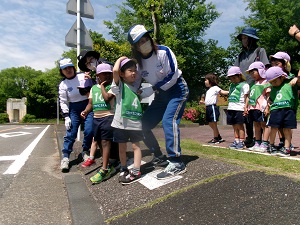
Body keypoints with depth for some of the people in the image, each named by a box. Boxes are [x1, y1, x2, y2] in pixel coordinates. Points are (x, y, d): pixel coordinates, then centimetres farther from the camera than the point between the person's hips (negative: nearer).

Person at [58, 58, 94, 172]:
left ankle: (85, 152, 17)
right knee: (70, 133, -3)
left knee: (89, 131, -5)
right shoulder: (63, 85, 1)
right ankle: (65, 157, 7)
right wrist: (66, 117, -6)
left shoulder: (83, 76, -3)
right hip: (74, 109, 0)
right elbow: (63, 102, 0)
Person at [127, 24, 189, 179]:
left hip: (177, 89, -6)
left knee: (168, 120, -28)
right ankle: (159, 158, 17)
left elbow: (172, 76, -20)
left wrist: (155, 87, -13)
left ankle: (176, 164, -21)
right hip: (161, 94, 6)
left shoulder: (163, 51, -17)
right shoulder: (137, 63, -3)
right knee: (143, 125, 1)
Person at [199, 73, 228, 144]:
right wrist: (203, 102, 14)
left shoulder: (215, 88, -3)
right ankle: (219, 138, 24)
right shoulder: (208, 90, 22)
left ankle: (216, 139, 8)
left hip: (213, 107, -9)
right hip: (208, 108, 9)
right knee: (210, 124, 12)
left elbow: (223, 92, -10)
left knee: (214, 124, -3)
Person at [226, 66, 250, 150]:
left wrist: (245, 107, -16)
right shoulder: (231, 85, 20)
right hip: (231, 108, 7)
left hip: (239, 108, -7)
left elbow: (246, 97, -8)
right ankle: (236, 141, 17)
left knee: (239, 125, -3)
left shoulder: (244, 85, -1)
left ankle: (241, 142, 6)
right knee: (234, 126, 10)